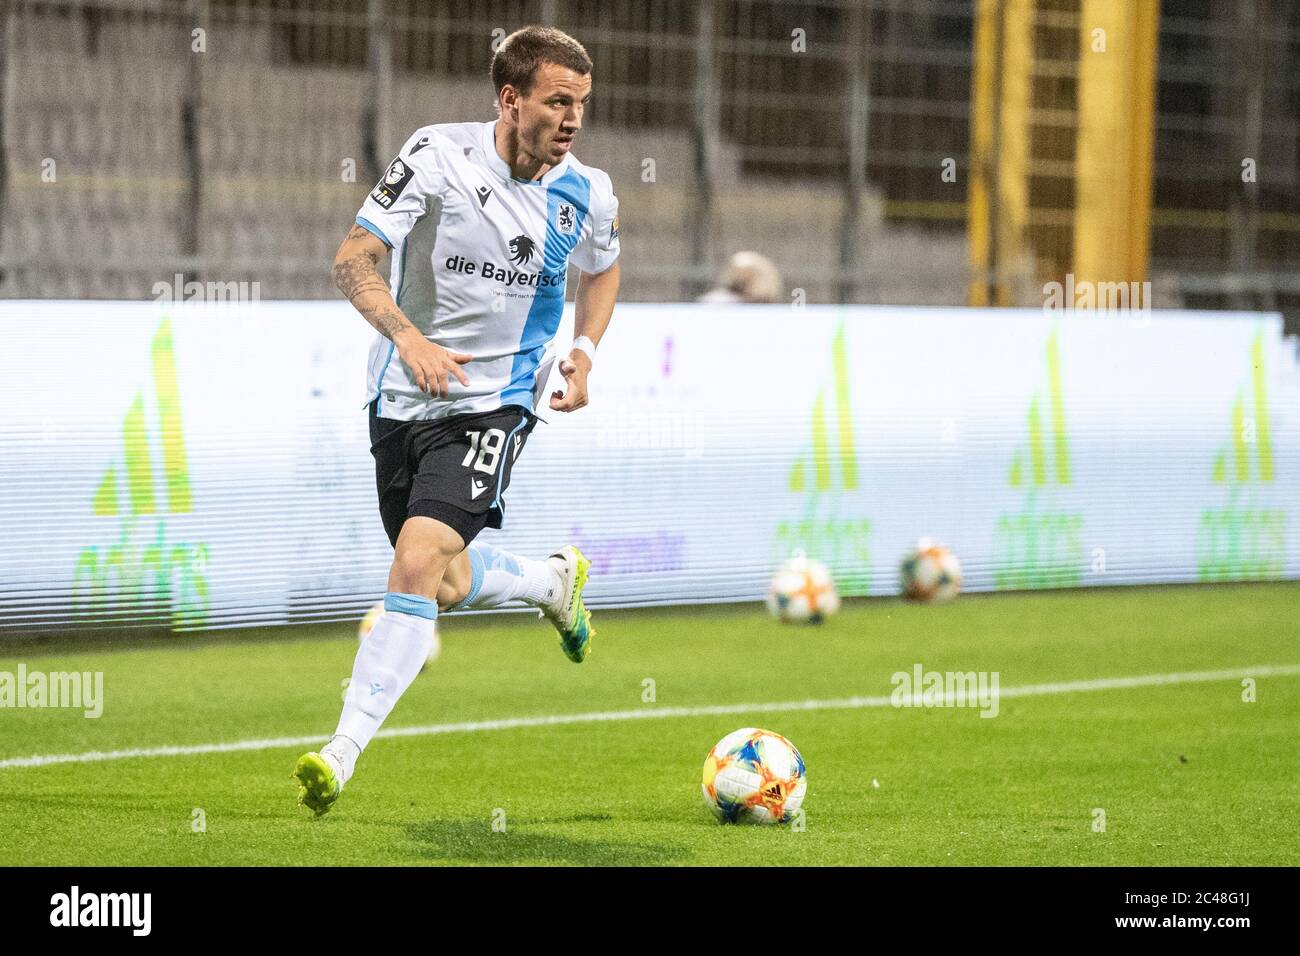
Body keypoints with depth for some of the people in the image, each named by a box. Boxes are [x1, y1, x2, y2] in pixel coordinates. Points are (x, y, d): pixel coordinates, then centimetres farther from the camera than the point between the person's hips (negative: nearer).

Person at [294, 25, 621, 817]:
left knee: (418, 564, -22)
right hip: (404, 396, 1)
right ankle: (556, 580, 46)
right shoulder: (440, 155, -13)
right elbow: (355, 260, -14)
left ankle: (344, 753, -22)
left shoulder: (587, 193, -4)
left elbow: (602, 269, 20)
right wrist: (410, 338, -30)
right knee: (444, 586, 14)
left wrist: (585, 351, 1)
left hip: (493, 404, -1)